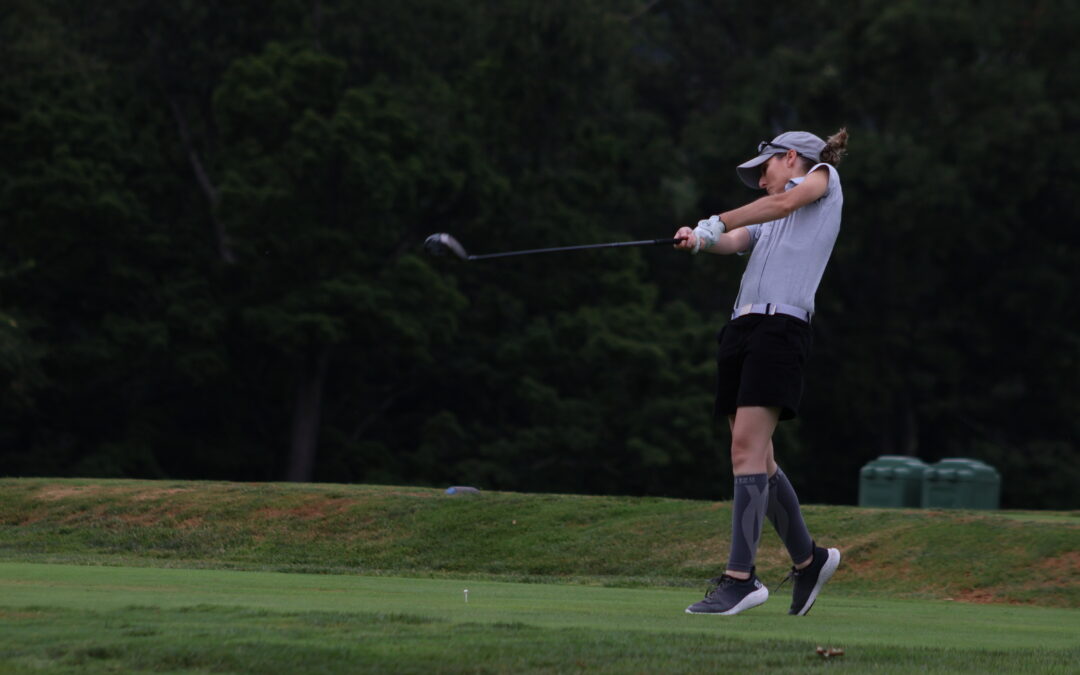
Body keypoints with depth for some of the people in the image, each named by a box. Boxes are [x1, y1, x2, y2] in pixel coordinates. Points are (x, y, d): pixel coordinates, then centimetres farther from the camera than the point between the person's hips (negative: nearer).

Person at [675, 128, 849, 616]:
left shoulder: (823, 175, 13)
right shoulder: (767, 224, 28)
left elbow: (786, 200, -8)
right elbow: (734, 240, 8)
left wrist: (719, 222, -11)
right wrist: (701, 241, -14)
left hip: (781, 324, -8)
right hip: (742, 327, 8)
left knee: (747, 448, -16)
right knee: (755, 458, 7)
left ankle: (739, 577, -20)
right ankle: (808, 558, 22)